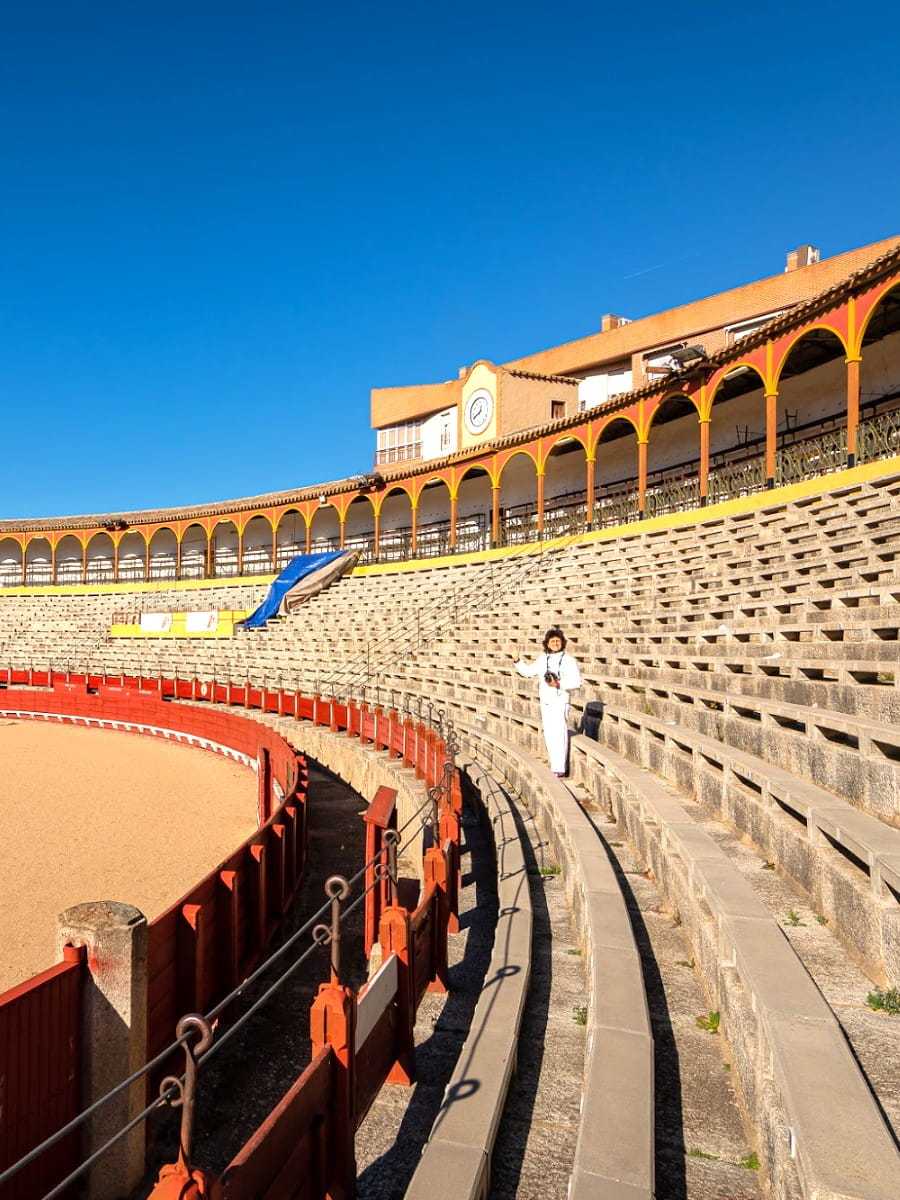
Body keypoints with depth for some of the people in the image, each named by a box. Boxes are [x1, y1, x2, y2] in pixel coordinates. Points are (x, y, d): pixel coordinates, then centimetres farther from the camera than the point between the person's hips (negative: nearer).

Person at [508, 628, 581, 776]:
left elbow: (576, 682, -11)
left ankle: (560, 769, -6)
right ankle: (554, 767, 21)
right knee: (549, 736, 11)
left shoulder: (568, 660, -8)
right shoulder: (542, 658, 9)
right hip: (545, 703, 6)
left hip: (560, 702, -6)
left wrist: (558, 684, -21)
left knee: (559, 735, -10)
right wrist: (517, 659, 7)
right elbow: (527, 672, 18)